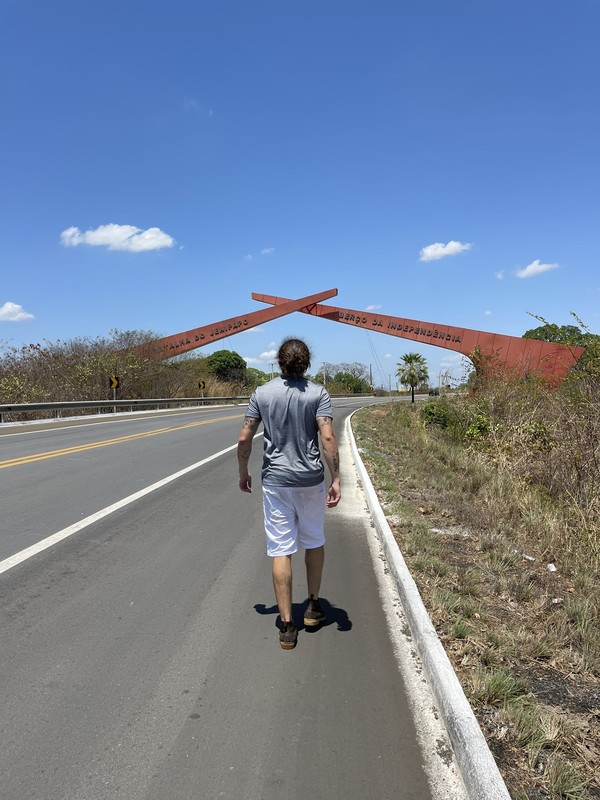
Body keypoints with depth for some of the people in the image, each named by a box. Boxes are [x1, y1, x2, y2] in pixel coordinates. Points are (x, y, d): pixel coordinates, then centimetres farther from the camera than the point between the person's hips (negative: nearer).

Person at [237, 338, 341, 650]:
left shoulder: (261, 393, -1)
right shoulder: (318, 393, -6)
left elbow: (244, 440, -1)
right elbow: (328, 438, -16)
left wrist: (243, 472, 13)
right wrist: (335, 479, -11)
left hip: (275, 481, 0)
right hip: (311, 479, 0)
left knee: (281, 550, 3)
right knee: (314, 542, 21)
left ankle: (287, 626, 6)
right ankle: (313, 605, 32)